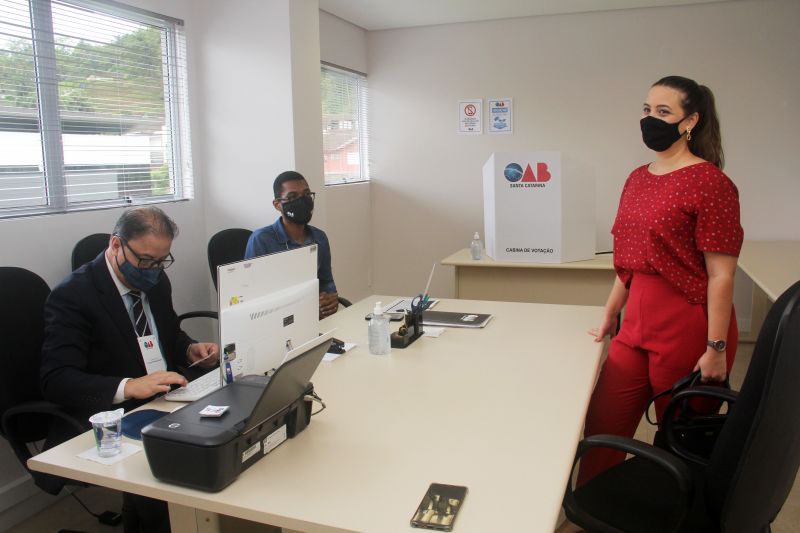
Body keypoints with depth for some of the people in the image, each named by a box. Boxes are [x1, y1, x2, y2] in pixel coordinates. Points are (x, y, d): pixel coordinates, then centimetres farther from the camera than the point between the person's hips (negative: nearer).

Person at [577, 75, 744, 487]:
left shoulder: (709, 182, -11)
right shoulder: (637, 179, 11)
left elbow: (721, 275, -14)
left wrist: (716, 348, -16)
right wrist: (609, 319, 18)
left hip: (687, 330, -7)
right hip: (636, 328, 7)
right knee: (601, 426, 11)